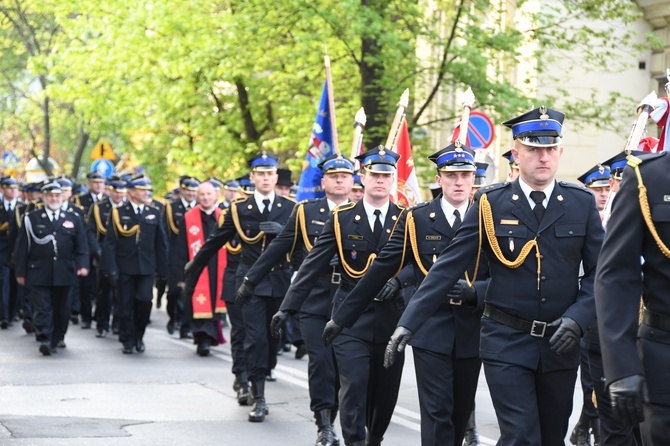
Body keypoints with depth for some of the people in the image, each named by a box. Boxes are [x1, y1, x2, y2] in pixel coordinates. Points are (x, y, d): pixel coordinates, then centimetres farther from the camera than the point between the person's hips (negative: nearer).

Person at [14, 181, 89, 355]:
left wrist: (82, 265, -8)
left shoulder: (73, 219, 10)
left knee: (60, 308, 9)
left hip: (63, 274, 2)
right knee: (42, 308, -9)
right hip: (39, 274, -2)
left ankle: (57, 338, 22)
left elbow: (81, 247, 8)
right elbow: (23, 248, 4)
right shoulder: (31, 219, 4)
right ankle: (45, 340, -14)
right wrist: (21, 272, 0)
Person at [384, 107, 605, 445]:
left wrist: (578, 318, -14)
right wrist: (408, 323, -11)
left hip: (560, 343, 3)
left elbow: (599, 272, 3)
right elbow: (448, 266, -5)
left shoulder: (582, 203, 3)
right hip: (506, 342, -3)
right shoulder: (491, 203, -2)